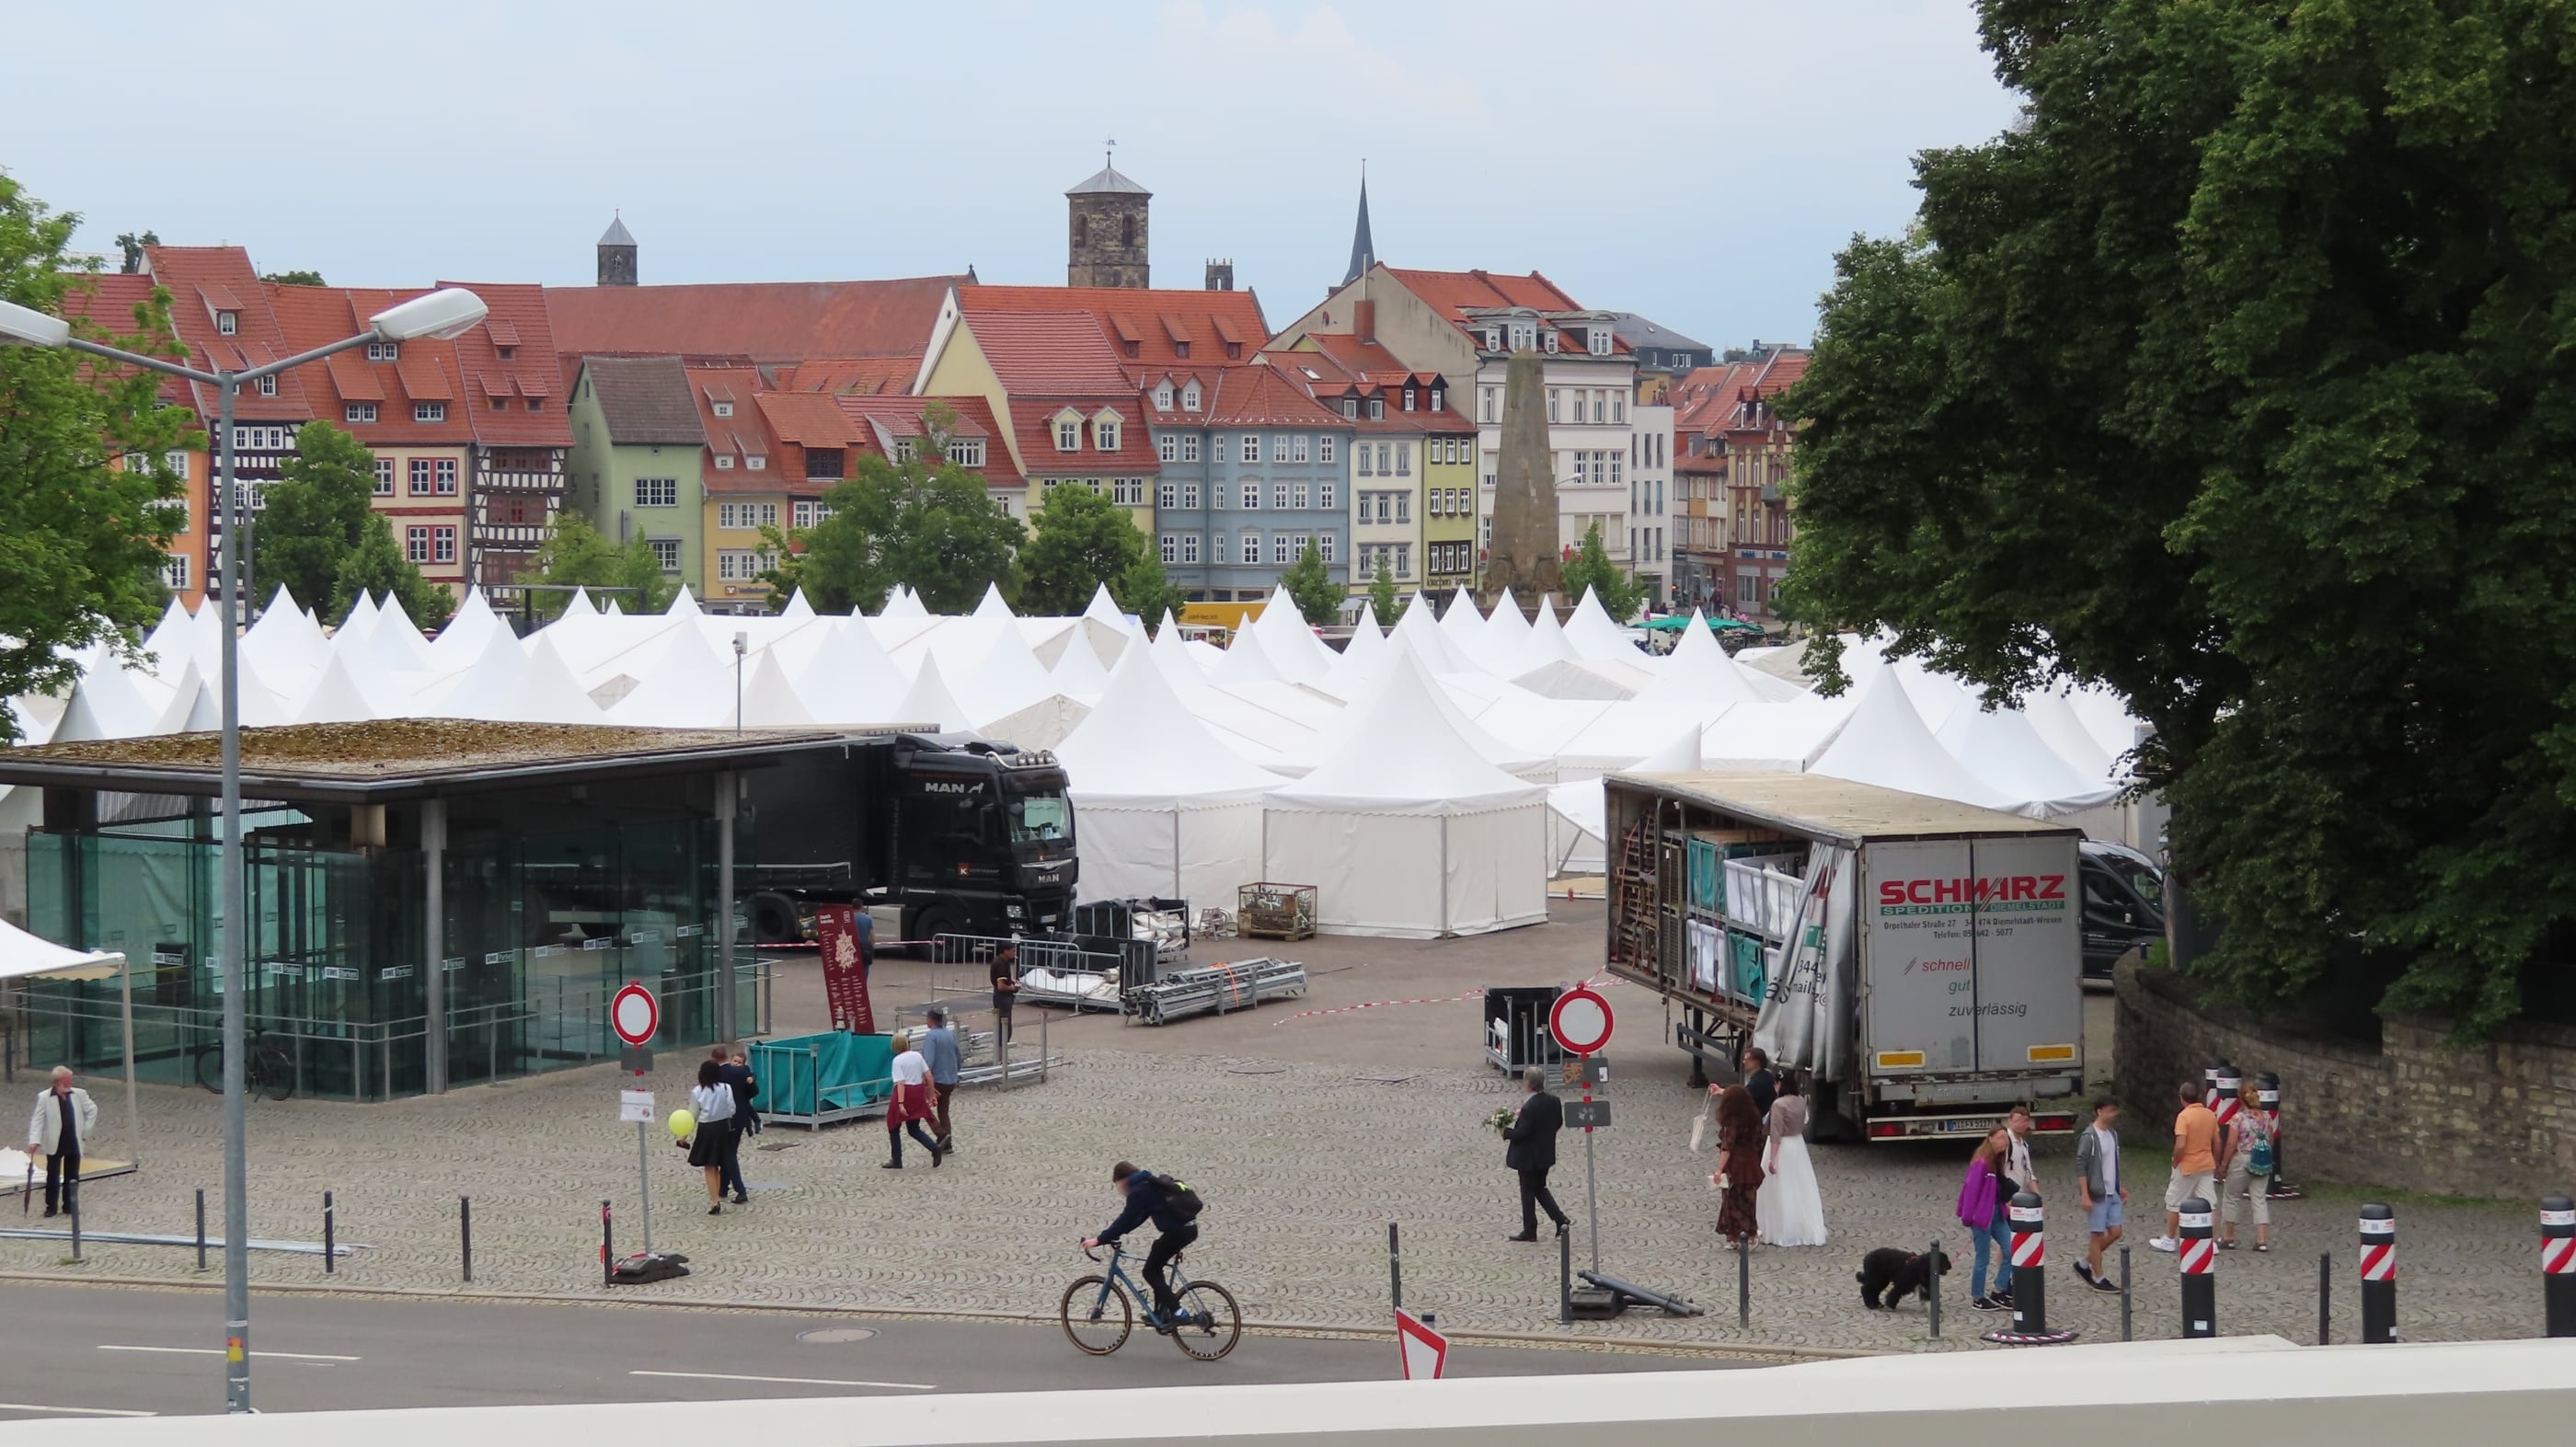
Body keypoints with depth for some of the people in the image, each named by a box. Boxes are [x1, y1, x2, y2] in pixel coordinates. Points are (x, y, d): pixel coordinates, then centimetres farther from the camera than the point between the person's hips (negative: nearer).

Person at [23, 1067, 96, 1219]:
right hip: (54, 1144, -2)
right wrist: (34, 1141, -22)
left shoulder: (79, 1094, -1)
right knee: (53, 1177, 2)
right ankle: (51, 1207, 10)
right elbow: (37, 1120, -11)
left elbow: (92, 1110, 13)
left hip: (74, 1144, 2)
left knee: (72, 1177, 7)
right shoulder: (44, 1097, -9)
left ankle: (69, 1206, 16)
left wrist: (86, 1131, 8)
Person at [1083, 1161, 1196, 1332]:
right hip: (1188, 1229, 10)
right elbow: (1133, 1220, 26)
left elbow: (1126, 1220, -12)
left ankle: (1176, 1311, -8)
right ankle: (1161, 1313, 22)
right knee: (1155, 1268, 22)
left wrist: (1099, 1240, -10)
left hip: (1177, 1231, -10)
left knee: (1150, 1272, 1)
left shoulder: (1139, 1192, -8)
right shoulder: (1149, 1186, 22)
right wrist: (1109, 1236, 24)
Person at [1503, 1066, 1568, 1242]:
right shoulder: (1554, 1102, -3)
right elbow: (1559, 1123, 7)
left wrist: (1506, 1133, -8)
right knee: (1540, 1188, 23)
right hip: (1546, 1154, 7)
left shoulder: (1529, 1108, -26)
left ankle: (1530, 1231, 16)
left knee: (1528, 1192, 7)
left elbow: (1522, 1133, -24)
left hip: (1528, 1157, -7)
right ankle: (1560, 1219, 11)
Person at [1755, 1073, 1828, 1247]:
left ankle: (1783, 1233, 5)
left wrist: (1772, 1159, -19)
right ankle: (1807, 1230, 19)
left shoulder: (1779, 1105, -20)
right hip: (1798, 1146, 7)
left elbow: (1776, 1134, -21)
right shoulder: (1801, 1101, 2)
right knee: (1801, 1190, 14)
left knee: (1781, 1193, 1)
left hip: (1782, 1148, -7)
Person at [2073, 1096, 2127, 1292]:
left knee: (2115, 1232, 7)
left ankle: (2084, 1264, 22)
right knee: (2097, 1234, -1)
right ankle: (2098, 1278, 8)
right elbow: (2081, 1167, -16)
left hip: (2112, 1193, 8)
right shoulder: (2089, 1137, -15)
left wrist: (2120, 1187, 20)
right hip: (2096, 1194, -8)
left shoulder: (2113, 1134, 10)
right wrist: (2085, 1195, -20)